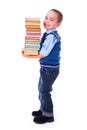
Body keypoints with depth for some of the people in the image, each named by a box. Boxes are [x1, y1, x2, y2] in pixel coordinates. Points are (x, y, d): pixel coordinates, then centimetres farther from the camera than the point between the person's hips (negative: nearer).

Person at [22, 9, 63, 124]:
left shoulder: (52, 36, -23)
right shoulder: (48, 34, 7)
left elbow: (43, 54, -23)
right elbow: (41, 49, 13)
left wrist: (28, 56, -15)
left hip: (50, 69, -10)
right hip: (47, 67, 10)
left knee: (44, 91, 2)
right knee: (42, 89, 22)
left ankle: (48, 115, 18)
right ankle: (44, 109, 39)